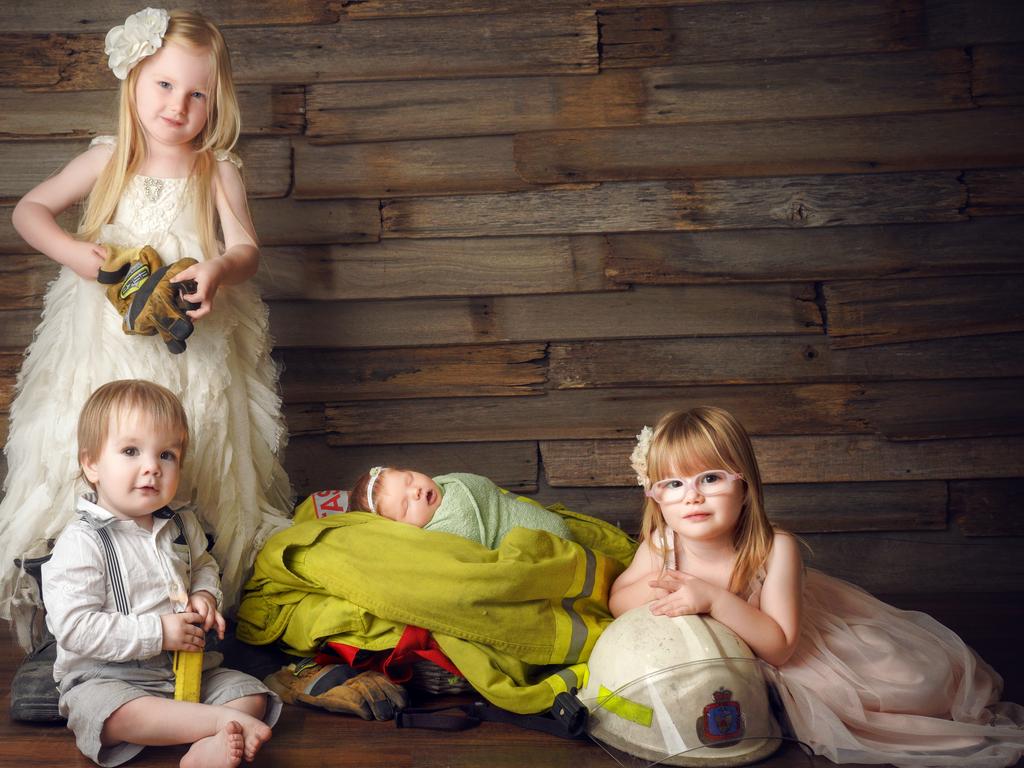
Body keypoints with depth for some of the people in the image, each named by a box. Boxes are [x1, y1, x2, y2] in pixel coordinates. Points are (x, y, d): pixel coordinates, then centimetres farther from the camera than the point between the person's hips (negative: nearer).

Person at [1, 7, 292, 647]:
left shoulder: (219, 171, 0)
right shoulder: (109, 160, 4)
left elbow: (247, 248, -7)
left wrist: (220, 270, -30)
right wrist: (72, 252, -9)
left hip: (195, 348, -1)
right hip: (108, 346, 1)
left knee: (195, 473, 0)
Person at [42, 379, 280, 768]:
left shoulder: (183, 526, 6)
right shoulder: (81, 543, -15)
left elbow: (204, 565, 27)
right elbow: (73, 628, -20)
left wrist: (205, 595, 2)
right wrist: (157, 633, -22)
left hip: (188, 667, 7)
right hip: (105, 676, -6)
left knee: (252, 695, -10)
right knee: (116, 715, -38)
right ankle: (226, 721, -36)